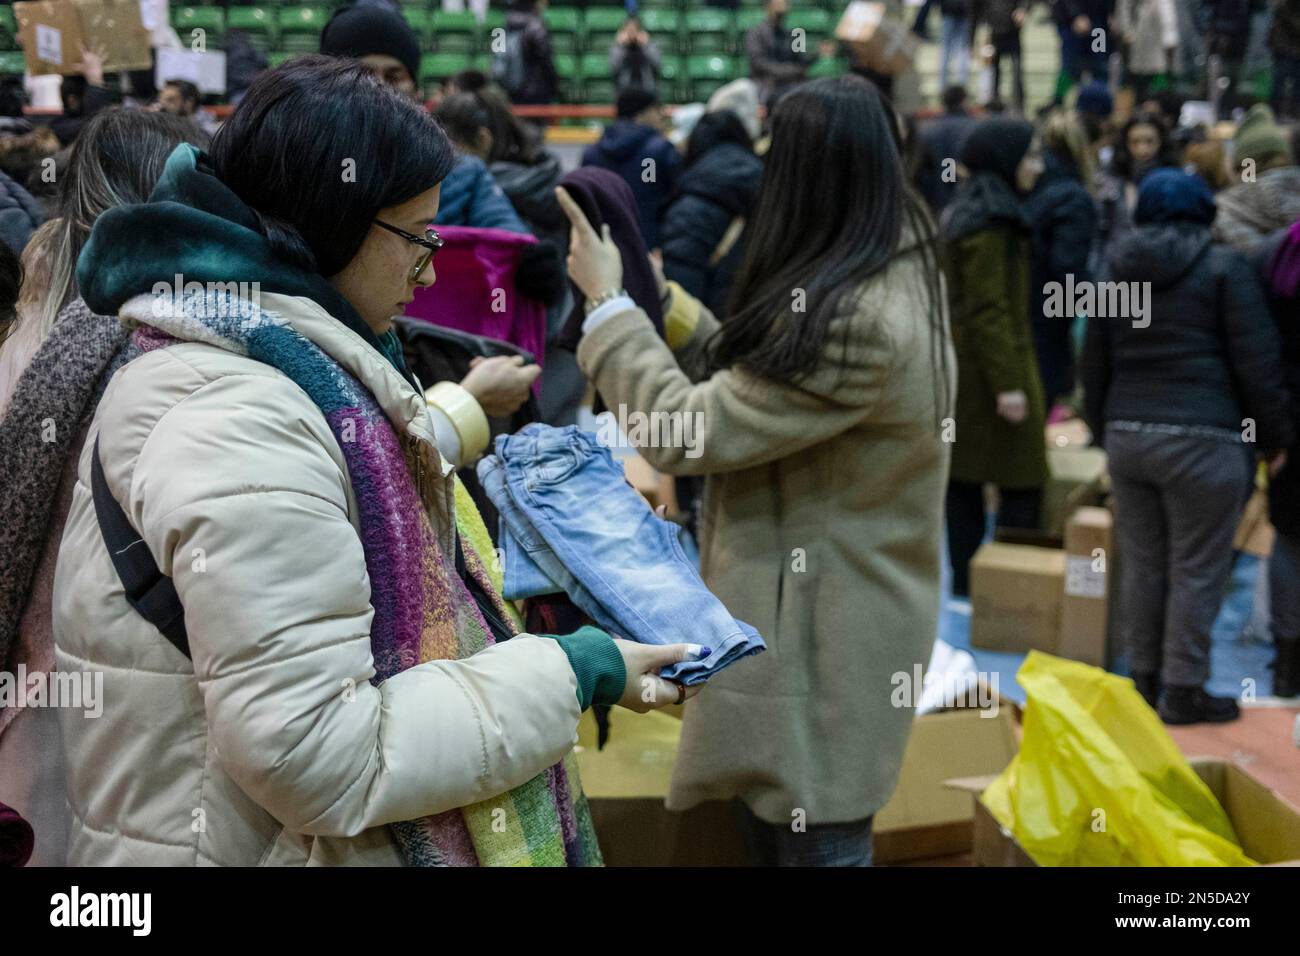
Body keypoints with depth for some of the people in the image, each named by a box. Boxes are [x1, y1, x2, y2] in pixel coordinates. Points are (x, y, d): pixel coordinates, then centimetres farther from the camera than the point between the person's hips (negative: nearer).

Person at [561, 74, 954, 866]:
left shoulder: (853, 321, -28)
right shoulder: (900, 277, 5)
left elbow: (684, 434, -22)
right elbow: (753, 384, 13)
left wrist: (608, 302, -11)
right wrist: (659, 299, 6)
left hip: (819, 641, -10)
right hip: (836, 618, 10)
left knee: (816, 844, 2)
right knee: (774, 831, 22)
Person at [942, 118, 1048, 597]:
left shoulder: (967, 213, 14)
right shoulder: (990, 222, -16)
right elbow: (988, 310, -20)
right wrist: (1008, 383, -22)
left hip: (962, 365, 10)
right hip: (991, 366, -10)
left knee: (964, 481, 10)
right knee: (1021, 485, -7)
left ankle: (965, 583, 15)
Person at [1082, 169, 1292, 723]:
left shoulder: (1117, 270, 12)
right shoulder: (1224, 267, -5)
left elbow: (1095, 365, 17)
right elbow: (1257, 364, -7)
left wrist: (1104, 429, 26)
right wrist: (1274, 438, 1)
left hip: (1127, 434, 6)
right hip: (1203, 441, -6)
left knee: (1141, 565, 13)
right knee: (1197, 571, 1)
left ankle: (1143, 679, 19)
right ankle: (1183, 690, 4)